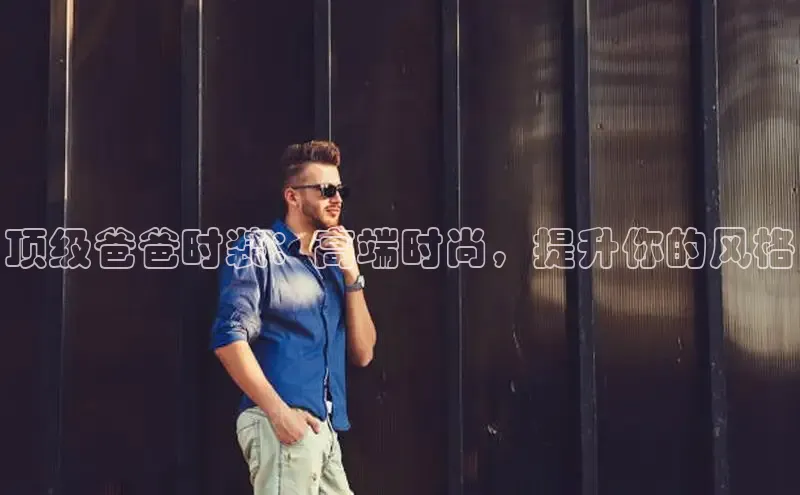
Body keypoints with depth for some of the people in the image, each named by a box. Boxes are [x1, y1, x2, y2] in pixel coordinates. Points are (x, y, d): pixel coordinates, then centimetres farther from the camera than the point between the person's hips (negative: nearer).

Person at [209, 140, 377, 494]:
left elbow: (362, 354, 12)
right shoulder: (259, 248, 0)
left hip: (326, 429, 7)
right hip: (283, 424, -7)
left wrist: (351, 274, 3)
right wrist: (278, 410, -18)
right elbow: (229, 337, -11)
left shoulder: (331, 263, 18)